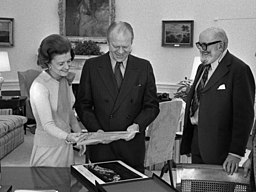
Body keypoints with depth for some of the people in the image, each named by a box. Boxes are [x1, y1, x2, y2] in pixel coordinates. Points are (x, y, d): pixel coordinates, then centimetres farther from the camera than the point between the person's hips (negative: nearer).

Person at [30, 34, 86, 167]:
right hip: (48, 149, -7)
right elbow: (47, 124, -23)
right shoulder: (39, 86, -19)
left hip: (66, 146, 7)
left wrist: (79, 135, 8)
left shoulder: (65, 79, 5)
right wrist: (68, 137, -39)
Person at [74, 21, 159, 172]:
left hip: (132, 145, 1)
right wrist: (96, 129, -10)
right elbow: (82, 105, 3)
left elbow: (152, 106, 5)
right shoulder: (92, 66, 1)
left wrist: (137, 125, -12)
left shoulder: (144, 67, 3)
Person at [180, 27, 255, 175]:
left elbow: (244, 115, -17)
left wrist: (236, 153, -18)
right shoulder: (202, 67, 13)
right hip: (196, 139, 8)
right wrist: (187, 143, 14)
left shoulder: (239, 70, -14)